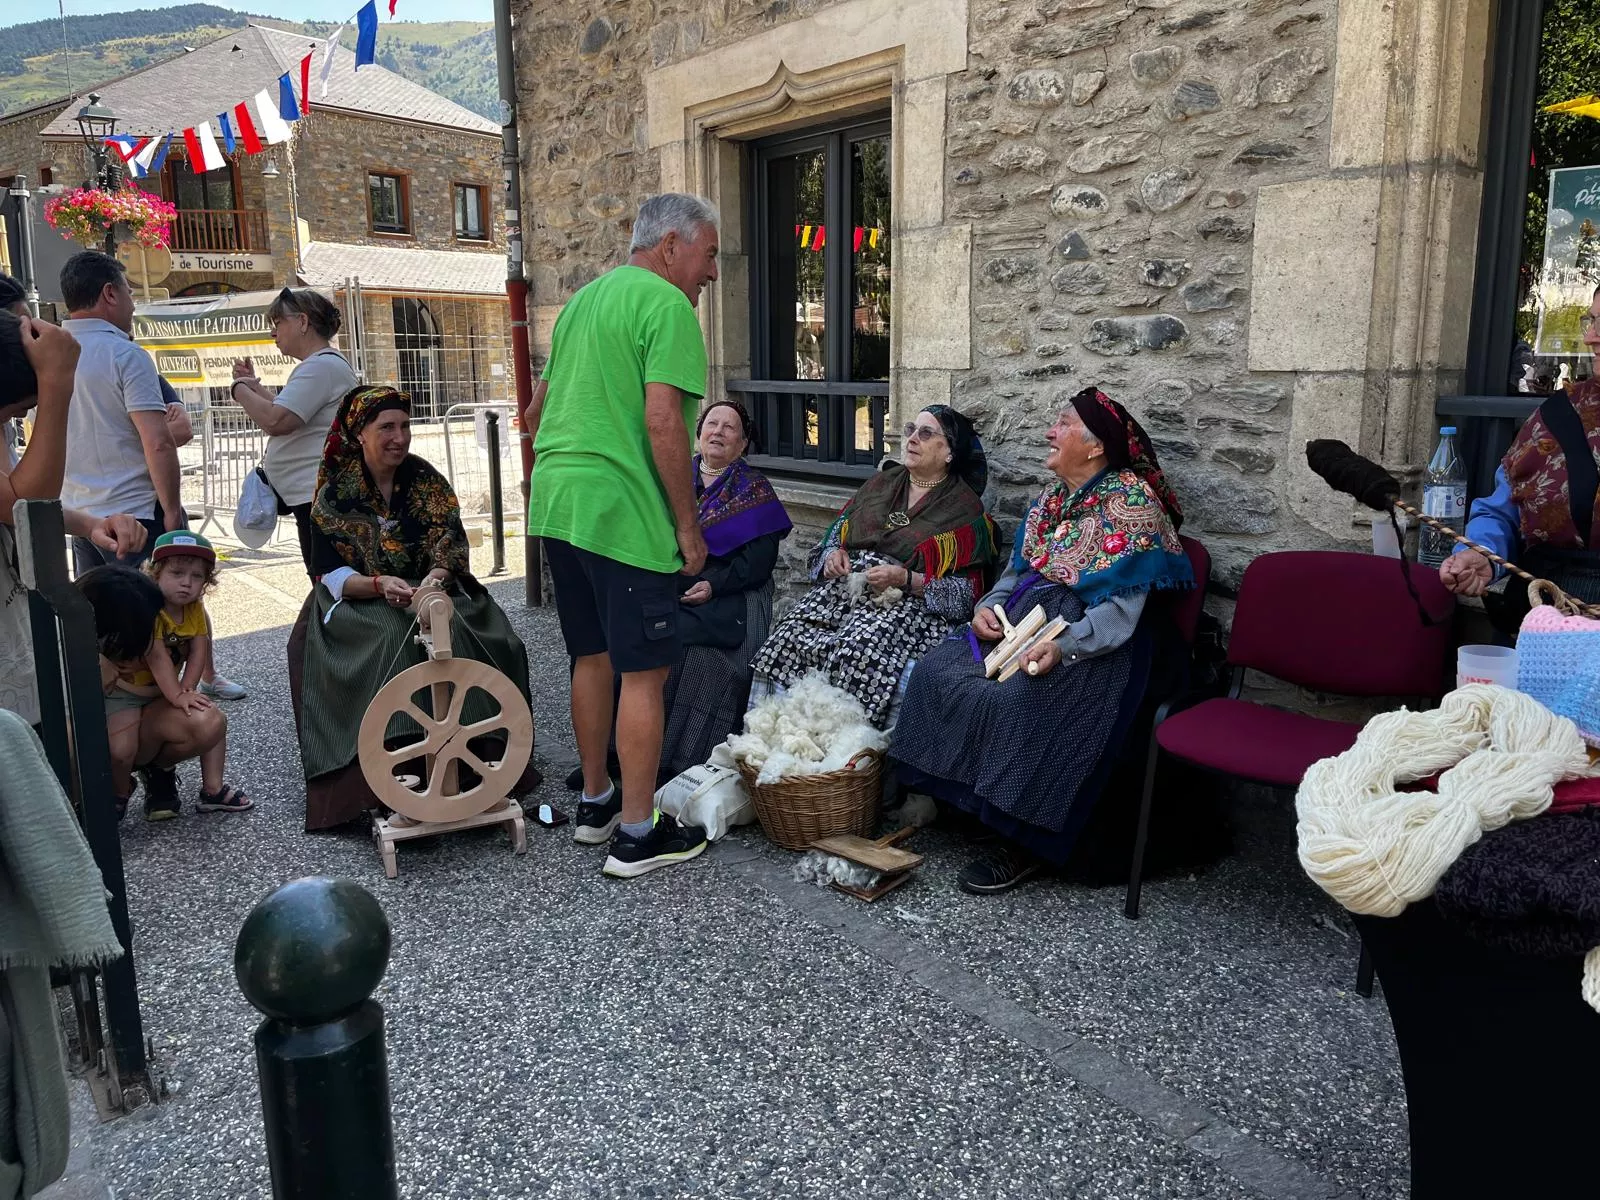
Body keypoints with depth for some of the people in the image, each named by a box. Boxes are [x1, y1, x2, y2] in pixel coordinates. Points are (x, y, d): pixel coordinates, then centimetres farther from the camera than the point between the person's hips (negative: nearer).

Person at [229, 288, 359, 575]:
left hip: (318, 496, -11)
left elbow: (276, 421, -22)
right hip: (312, 494, 11)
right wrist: (255, 386, 23)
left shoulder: (321, 366, -13)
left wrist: (240, 390, -6)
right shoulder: (322, 364, 21)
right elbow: (292, 416, 32)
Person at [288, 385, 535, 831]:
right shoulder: (335, 493, -4)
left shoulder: (425, 480, 2)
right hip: (360, 606, -2)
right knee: (391, 643, -34)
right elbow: (330, 574, -8)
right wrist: (380, 586, -29)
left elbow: (451, 546, -7)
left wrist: (435, 577, -31)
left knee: (456, 639, -30)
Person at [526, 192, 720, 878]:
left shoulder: (581, 301, 20)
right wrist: (689, 524, -13)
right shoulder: (666, 305, -9)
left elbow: (536, 412, 25)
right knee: (645, 672, -1)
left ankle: (596, 805, 30)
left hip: (557, 505, 9)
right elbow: (662, 422, -19)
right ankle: (637, 835, 6)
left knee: (592, 658, 18)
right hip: (622, 513, -9)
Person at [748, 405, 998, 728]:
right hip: (844, 587, 5)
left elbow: (966, 591, -2)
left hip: (913, 602, -5)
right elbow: (838, 531, 26)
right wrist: (833, 554, 2)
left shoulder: (964, 508, 4)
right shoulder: (883, 482, 20)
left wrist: (904, 578, -14)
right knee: (789, 639, -24)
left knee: (856, 655, -35)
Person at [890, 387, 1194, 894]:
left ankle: (1022, 843, -15)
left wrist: (1063, 645, -31)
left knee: (1012, 700, -31)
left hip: (1089, 644, -8)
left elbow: (1120, 610, -18)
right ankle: (953, 797, 0)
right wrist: (988, 606, -1)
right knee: (937, 671, -10)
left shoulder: (1130, 504, -12)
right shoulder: (1053, 497, 13)